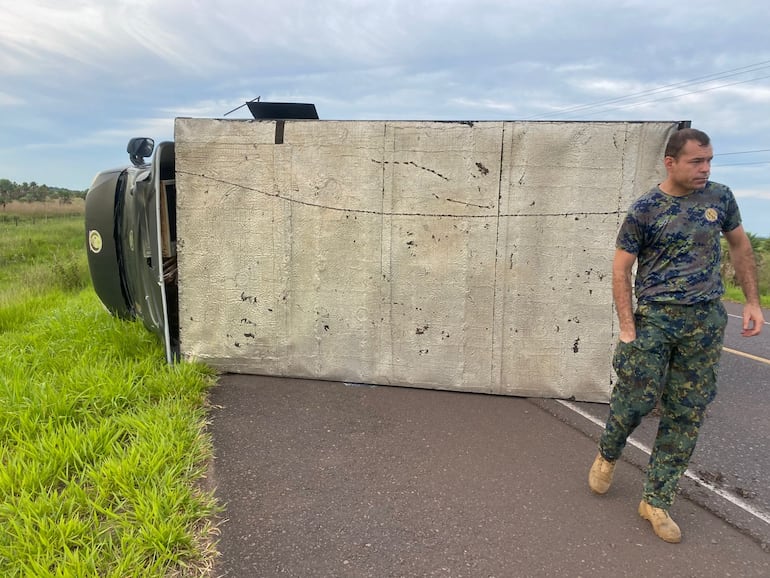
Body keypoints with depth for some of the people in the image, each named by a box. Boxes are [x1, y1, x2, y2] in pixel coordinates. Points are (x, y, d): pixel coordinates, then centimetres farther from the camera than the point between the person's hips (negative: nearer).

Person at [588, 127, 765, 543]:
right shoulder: (644, 210, -5)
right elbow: (620, 270, -5)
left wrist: (752, 302, 10)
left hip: (707, 321, 4)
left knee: (686, 415, 6)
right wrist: (627, 329, -13)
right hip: (655, 317, -3)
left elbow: (740, 246, 17)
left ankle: (656, 500, 20)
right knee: (638, 397, -3)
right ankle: (608, 454, 30)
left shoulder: (720, 197, 5)